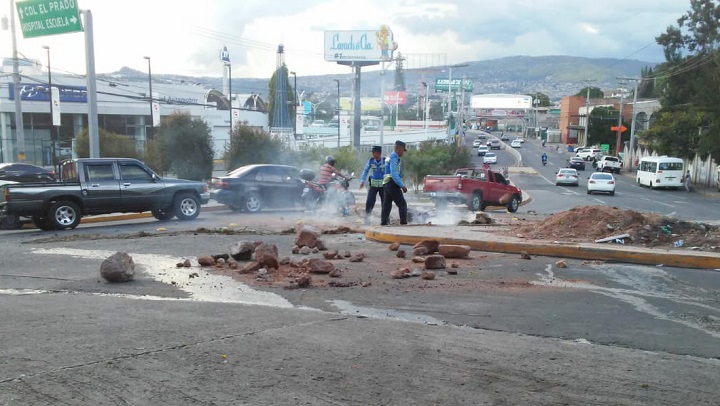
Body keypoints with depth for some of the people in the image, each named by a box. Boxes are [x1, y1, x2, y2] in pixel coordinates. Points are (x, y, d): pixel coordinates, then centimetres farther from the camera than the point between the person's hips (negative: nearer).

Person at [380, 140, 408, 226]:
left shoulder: (390, 157, 19)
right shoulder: (394, 158, -13)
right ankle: (403, 222, -10)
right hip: (392, 184, -10)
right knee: (402, 204, -7)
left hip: (386, 184, 10)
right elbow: (394, 174, -22)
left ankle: (383, 222, 11)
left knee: (387, 205, 10)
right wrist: (402, 185, -24)